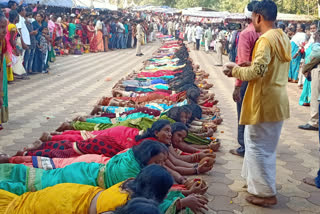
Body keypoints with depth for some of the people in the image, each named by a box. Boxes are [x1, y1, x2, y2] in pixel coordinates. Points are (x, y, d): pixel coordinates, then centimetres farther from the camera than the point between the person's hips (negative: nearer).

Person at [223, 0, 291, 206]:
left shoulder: (266, 39, -19)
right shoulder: (283, 38, 11)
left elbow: (257, 72, -27)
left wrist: (236, 69, -11)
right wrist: (246, 67, 13)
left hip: (264, 102, -9)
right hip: (277, 101, 9)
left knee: (258, 147, 2)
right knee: (265, 145, 20)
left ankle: (266, 193, 11)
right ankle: (256, 180, 33)